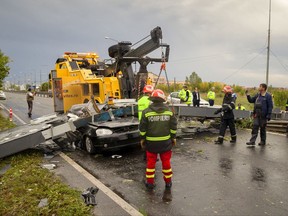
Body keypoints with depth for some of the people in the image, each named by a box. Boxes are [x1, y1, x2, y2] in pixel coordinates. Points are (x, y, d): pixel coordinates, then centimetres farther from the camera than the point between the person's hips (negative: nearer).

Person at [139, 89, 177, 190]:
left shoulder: (146, 112, -10)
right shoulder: (169, 111, -4)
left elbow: (142, 128, -6)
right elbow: (173, 126, 0)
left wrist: (142, 138, 7)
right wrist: (173, 138, 11)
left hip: (151, 142, -1)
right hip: (166, 142, 1)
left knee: (151, 162, 12)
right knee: (166, 161, 13)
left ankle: (150, 182, 20)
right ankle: (168, 182, 25)